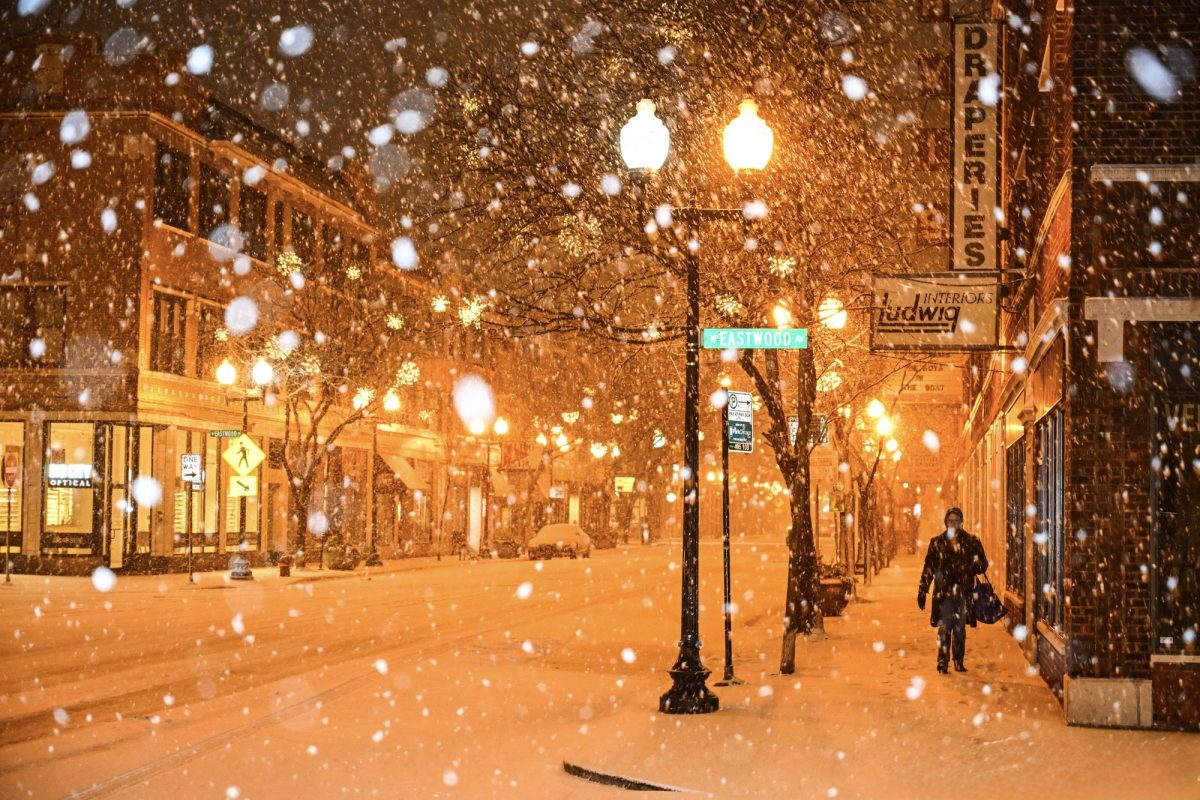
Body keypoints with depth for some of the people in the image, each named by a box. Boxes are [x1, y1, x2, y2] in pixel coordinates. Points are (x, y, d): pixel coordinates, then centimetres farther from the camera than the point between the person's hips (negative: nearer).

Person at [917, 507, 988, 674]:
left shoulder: (971, 542, 6)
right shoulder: (937, 543, 5)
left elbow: (983, 563, 10)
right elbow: (928, 568, 7)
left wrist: (978, 566, -14)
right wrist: (922, 590, 4)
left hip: (964, 593, 1)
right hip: (944, 592, -1)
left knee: (960, 629, 7)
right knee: (944, 627, -6)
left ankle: (959, 662, 16)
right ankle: (943, 662, -3)